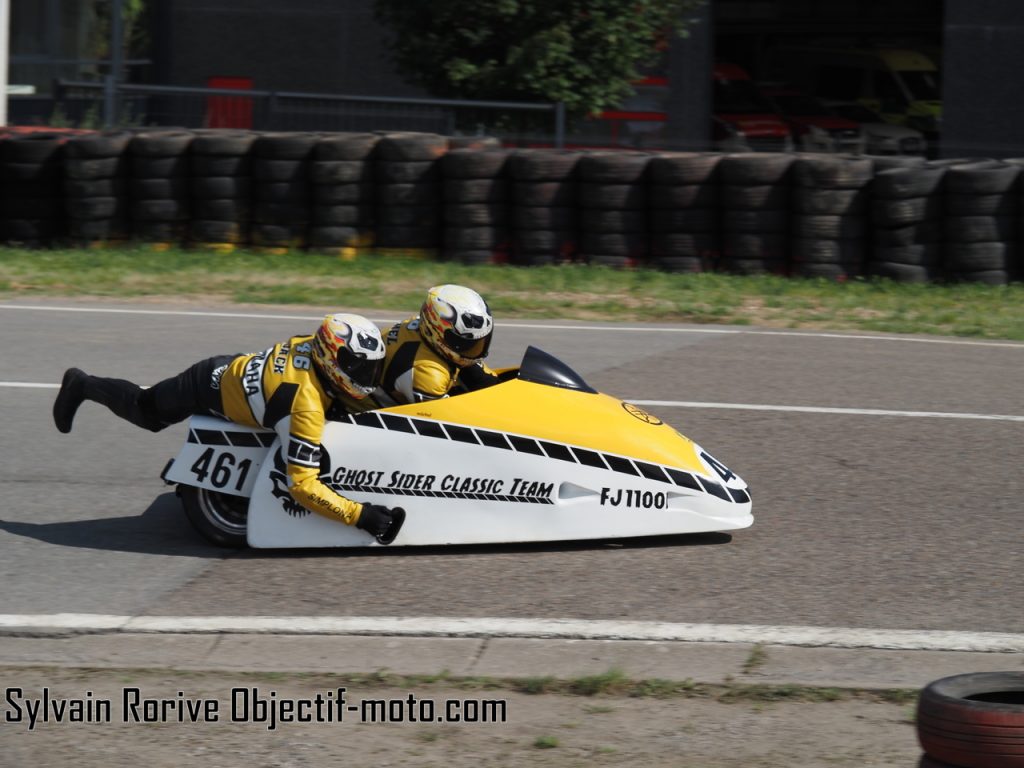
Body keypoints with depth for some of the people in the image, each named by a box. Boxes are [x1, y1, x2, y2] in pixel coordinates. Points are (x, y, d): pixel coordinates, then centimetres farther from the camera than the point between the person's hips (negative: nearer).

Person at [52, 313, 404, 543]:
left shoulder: (320, 345, -20)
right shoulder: (306, 406, -42)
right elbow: (302, 484, -43)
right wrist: (362, 516, -46)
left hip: (235, 367, 5)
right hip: (211, 390, -5)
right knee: (147, 410, 24)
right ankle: (82, 386, 46)